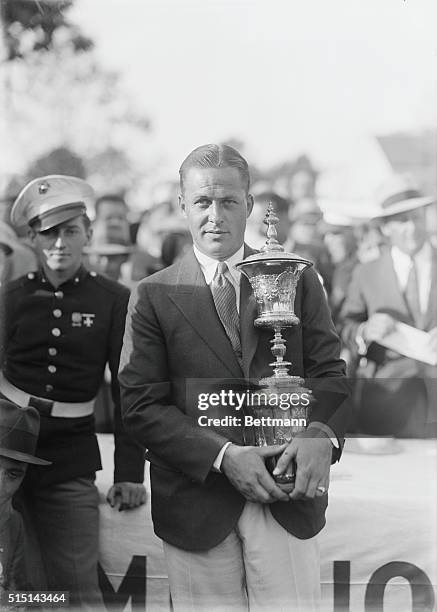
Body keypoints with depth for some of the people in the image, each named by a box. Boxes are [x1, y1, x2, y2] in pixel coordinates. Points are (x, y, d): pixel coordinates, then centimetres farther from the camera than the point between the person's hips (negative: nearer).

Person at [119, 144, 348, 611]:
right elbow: (141, 406, -3)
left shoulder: (298, 280, 8)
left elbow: (329, 374, 6)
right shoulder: (153, 296, 2)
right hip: (197, 502, -1)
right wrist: (222, 456, -16)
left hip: (287, 496, 1)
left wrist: (322, 435, -16)